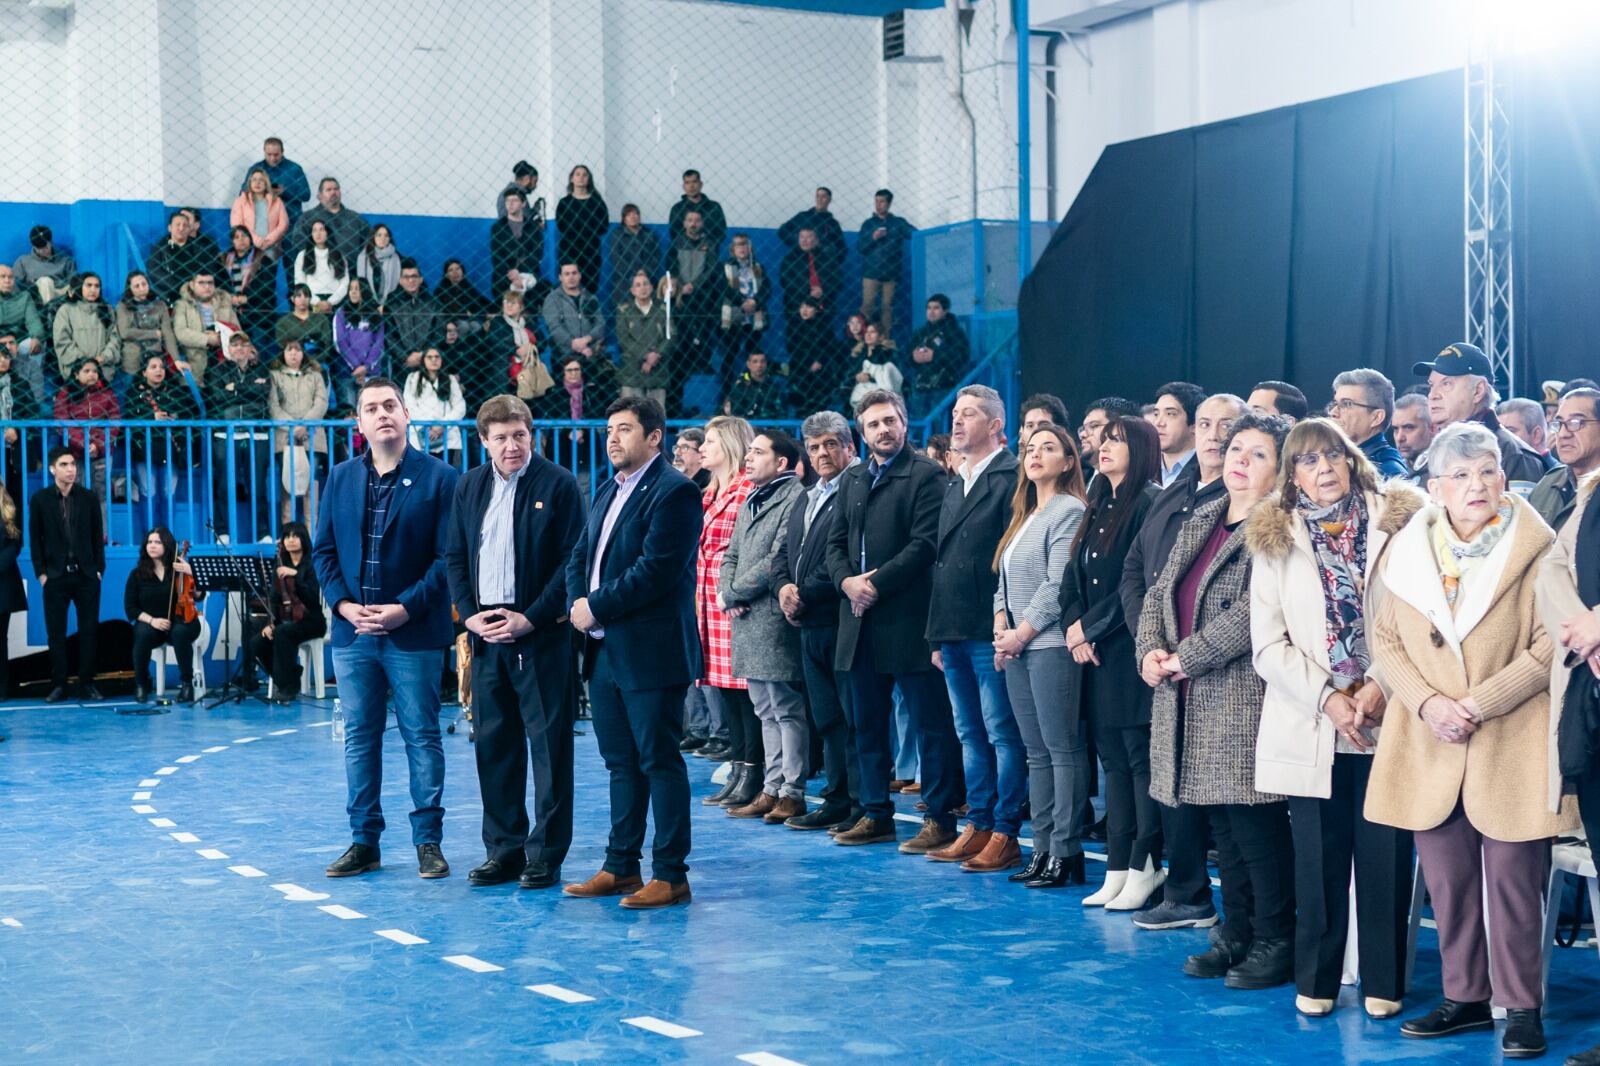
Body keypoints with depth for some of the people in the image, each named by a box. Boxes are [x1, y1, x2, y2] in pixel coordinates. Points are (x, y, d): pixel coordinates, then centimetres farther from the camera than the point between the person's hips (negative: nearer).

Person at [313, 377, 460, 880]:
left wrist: (405, 609, -15)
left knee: (422, 738, 2)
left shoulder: (440, 478, -3)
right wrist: (345, 605, -5)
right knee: (359, 738, 8)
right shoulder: (341, 478, 10)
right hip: (353, 632, 4)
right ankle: (364, 841, 16)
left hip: (414, 634, -4)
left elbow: (448, 556, -7)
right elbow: (323, 550, 10)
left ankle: (428, 842, 10)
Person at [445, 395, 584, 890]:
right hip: (486, 629, 5)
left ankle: (546, 853, 6)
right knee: (493, 742, 8)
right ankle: (504, 849, 18)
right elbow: (454, 556, 14)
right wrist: (469, 614, 0)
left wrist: (531, 618, -13)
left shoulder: (557, 484, -5)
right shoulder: (469, 486, 11)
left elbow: (572, 560, -7)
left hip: (541, 632, -5)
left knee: (549, 743, -1)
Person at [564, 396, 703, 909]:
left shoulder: (673, 492, -11)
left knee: (659, 761, -4)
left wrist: (596, 607, -14)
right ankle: (621, 867, 21)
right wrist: (577, 605, -2)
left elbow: (656, 569, -20)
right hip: (605, 650, 9)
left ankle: (670, 875, 2)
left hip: (651, 651, -9)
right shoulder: (608, 491, 18)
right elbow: (580, 556, 17)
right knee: (621, 763, 13)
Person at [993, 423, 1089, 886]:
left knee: (1063, 749, -6)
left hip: (1051, 645, -9)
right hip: (1016, 648, 9)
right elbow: (1004, 581, 18)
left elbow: (1059, 585, -14)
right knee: (1037, 753, 9)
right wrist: (1001, 630, 3)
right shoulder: (1023, 516, 19)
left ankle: (1066, 852, -4)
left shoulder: (1069, 512, -6)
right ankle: (1043, 848, 12)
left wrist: (1022, 635, -11)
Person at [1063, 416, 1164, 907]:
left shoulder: (1149, 504, -8)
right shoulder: (1098, 508, 18)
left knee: (1141, 761, -4)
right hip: (1095, 659, 8)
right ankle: (1117, 870, 14)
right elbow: (1072, 578, 15)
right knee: (1113, 761, 10)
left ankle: (1145, 870, 0)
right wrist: (1073, 627, -1)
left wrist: (1091, 626, -9)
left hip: (1130, 655, -8)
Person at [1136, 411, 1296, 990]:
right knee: (1223, 825, 14)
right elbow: (1160, 591, 15)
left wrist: (1184, 658, -15)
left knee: (1256, 826, -2)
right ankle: (1236, 934, 23)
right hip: (1192, 704, 8)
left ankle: (1275, 943, 9)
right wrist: (1151, 650, -3)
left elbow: (1251, 613, -20)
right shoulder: (1201, 522, 16)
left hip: (1243, 702, -8)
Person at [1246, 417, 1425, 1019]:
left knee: (1386, 856, 1)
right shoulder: (1274, 541, 7)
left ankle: (1383, 982, 13)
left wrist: (1383, 686, -12)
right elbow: (1268, 645, 1)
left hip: (1388, 720, -1)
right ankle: (1316, 981, 16)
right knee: (1320, 859, 5)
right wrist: (1327, 698, -10)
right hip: (1311, 728, 1)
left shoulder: (1397, 523, 3)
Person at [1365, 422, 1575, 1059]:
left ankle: (1521, 1007, 13)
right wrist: (1428, 703, -9)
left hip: (1512, 749, -3)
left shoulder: (1534, 549, -5)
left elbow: (1550, 645, -8)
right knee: (1447, 882, 9)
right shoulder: (1406, 551, 6)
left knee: (1513, 883, 0)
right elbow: (1385, 642, 8)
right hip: (1430, 746, 4)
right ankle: (1465, 998, 23)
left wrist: (1479, 704, -15)